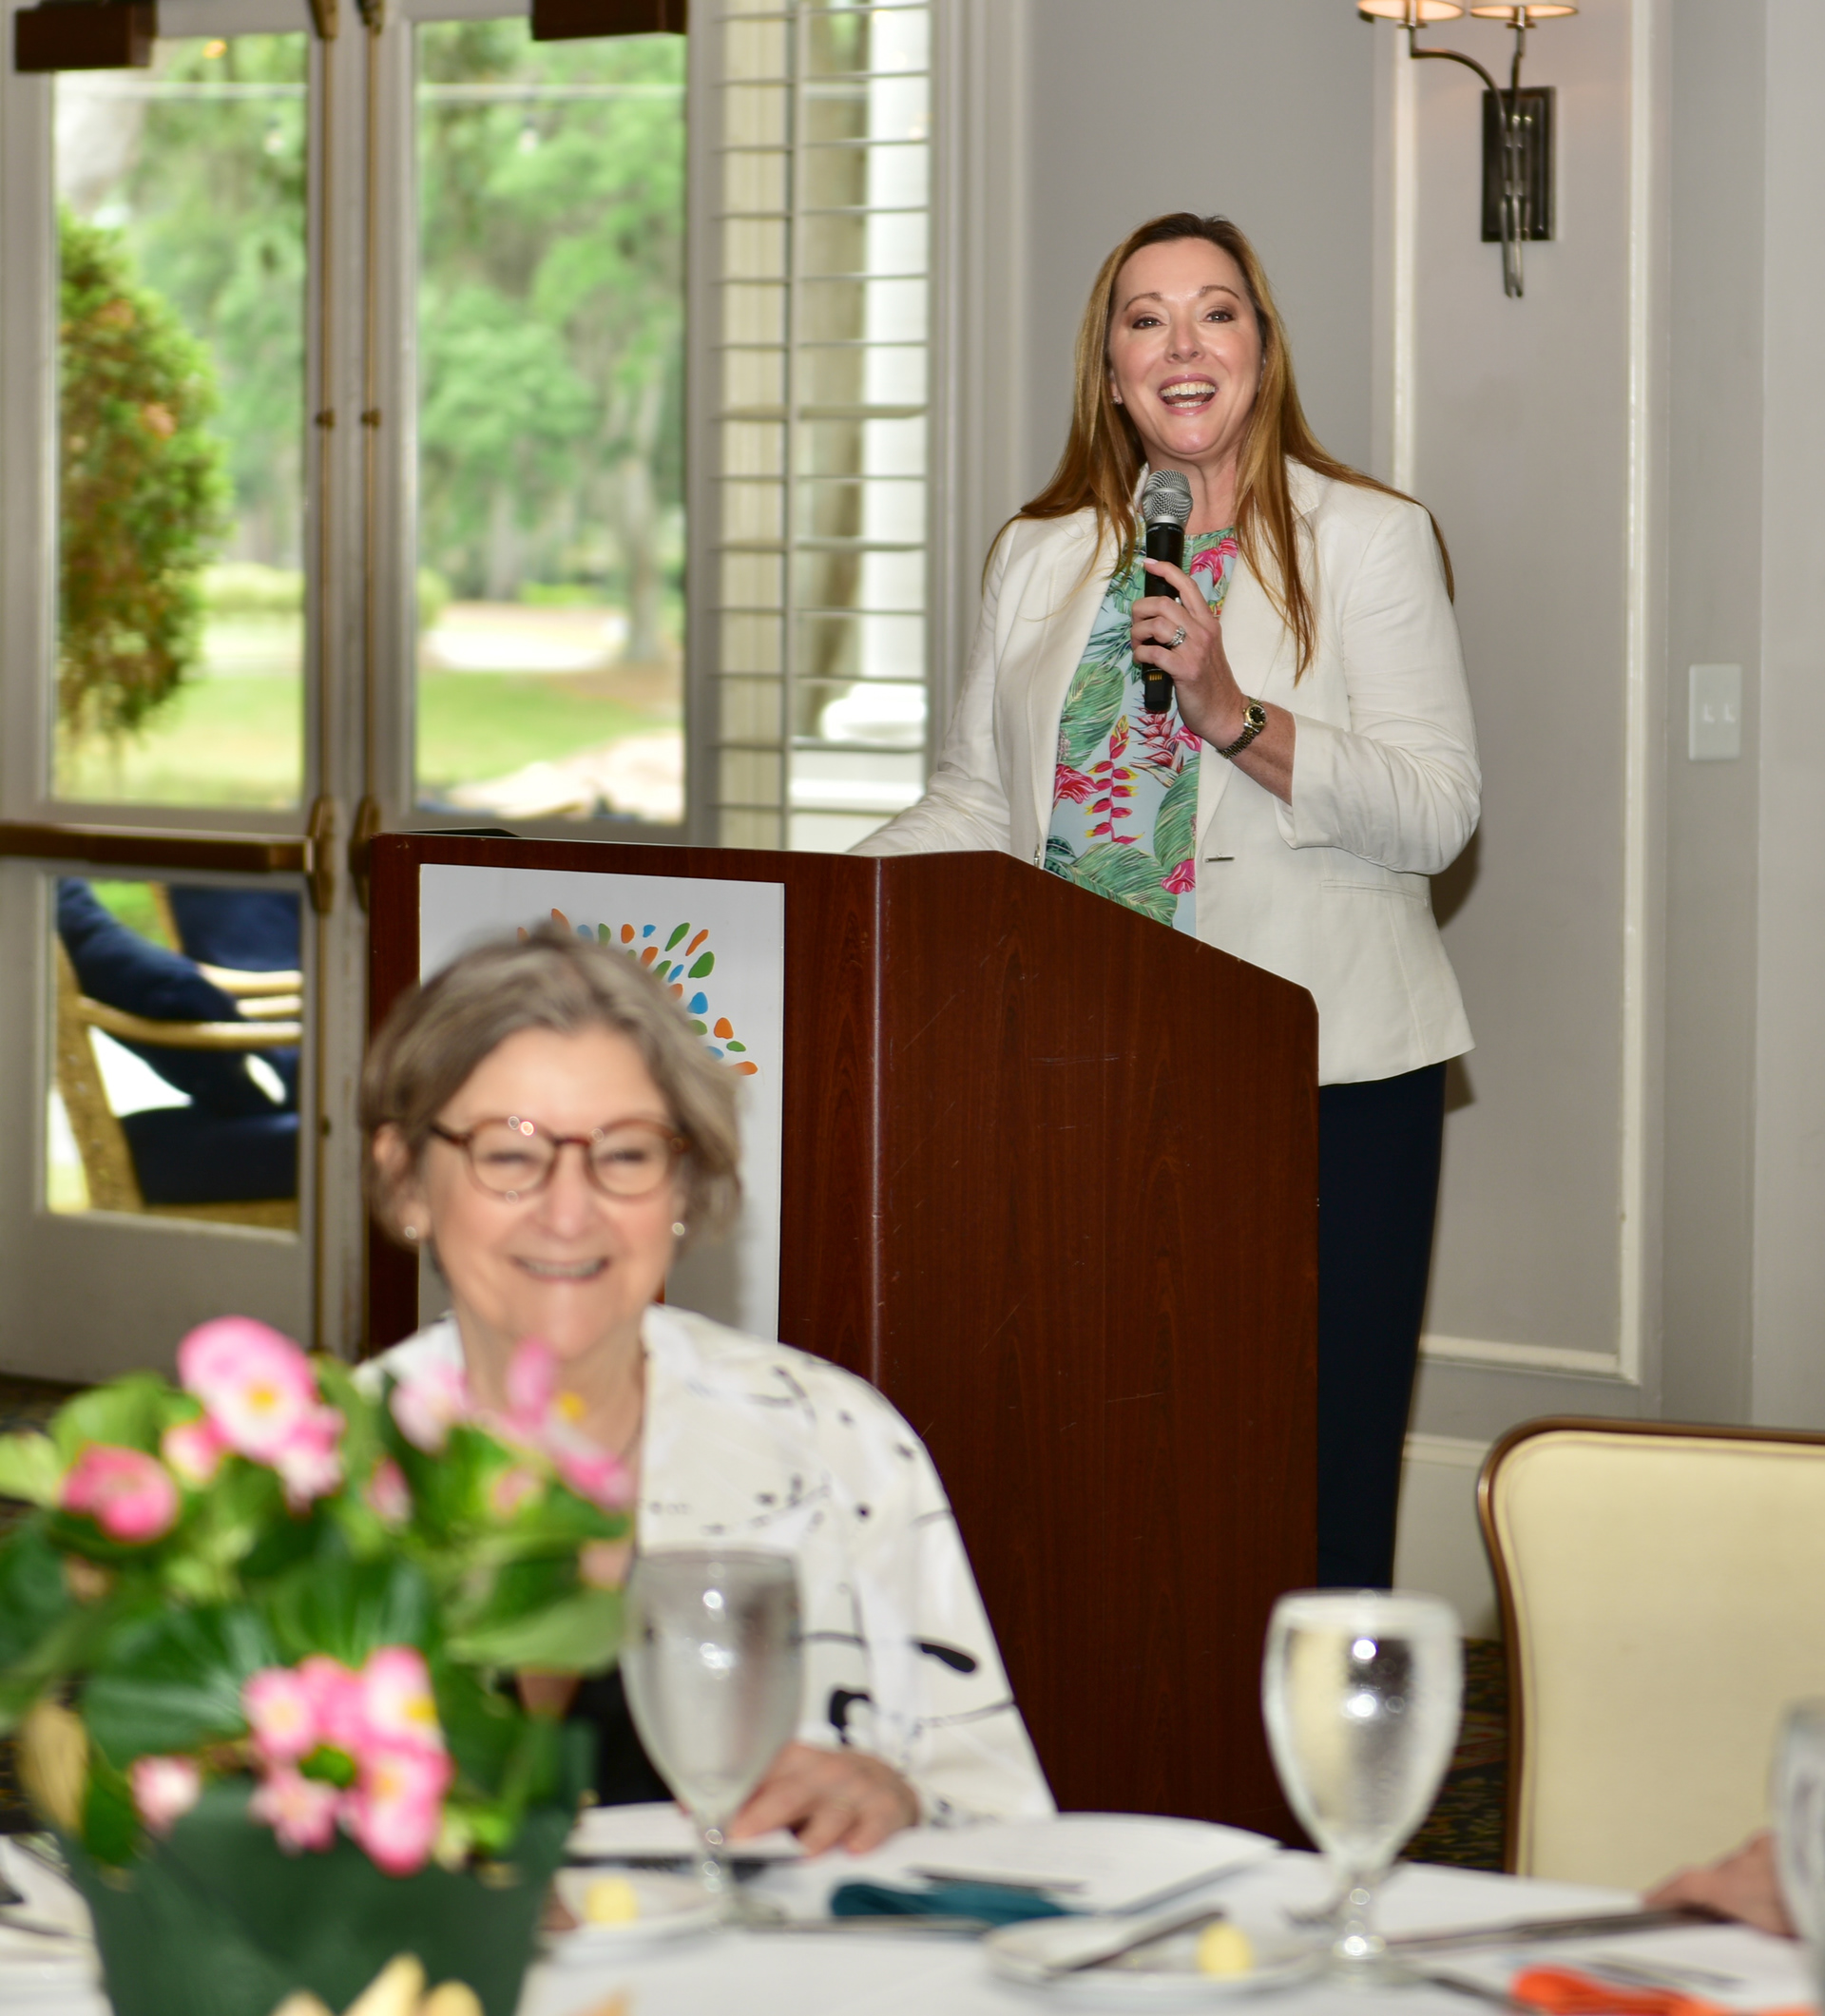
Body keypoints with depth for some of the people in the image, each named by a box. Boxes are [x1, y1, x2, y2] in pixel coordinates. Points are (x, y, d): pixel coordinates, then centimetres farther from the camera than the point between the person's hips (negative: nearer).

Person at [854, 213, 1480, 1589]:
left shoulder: (1369, 540, 2)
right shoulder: (1041, 557, 16)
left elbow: (1440, 812, -7)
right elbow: (980, 805, 17)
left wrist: (1235, 714, -18)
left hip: (1327, 1074, -3)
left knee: (1314, 1486, -5)